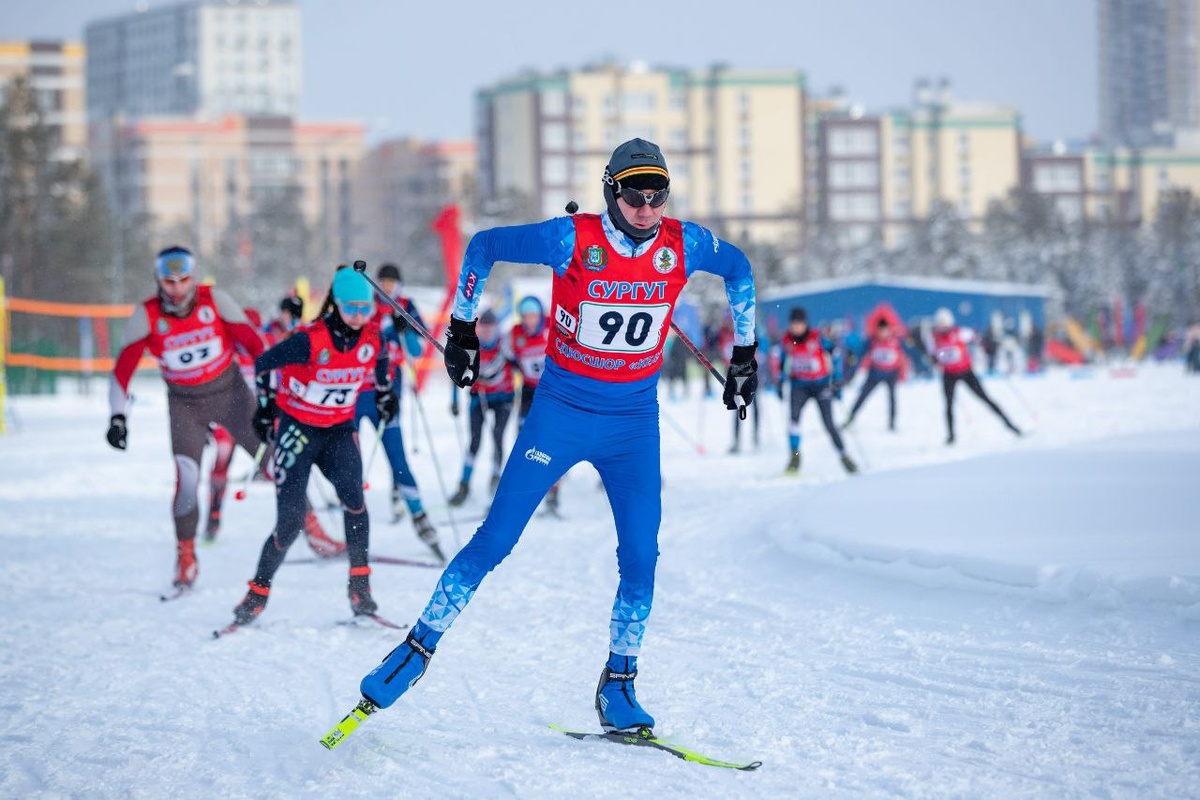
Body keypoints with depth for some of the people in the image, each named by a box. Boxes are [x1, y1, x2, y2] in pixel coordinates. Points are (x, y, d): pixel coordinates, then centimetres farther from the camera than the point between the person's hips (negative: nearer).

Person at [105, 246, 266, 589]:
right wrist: (117, 416, -21)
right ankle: (186, 555, 0)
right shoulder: (146, 315, -17)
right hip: (184, 402, -1)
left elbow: (253, 342, -11)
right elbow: (122, 368, -13)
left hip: (229, 390, 1)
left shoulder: (215, 300, -18)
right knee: (186, 475, -18)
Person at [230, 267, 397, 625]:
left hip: (340, 430, 3)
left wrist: (384, 392, 24)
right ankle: (258, 593, 11)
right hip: (298, 428, -3)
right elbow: (264, 363, -12)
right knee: (290, 522, -8)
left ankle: (360, 584, -18)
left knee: (353, 496, -25)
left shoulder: (372, 338, -8)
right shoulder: (310, 341, -23)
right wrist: (266, 406, -8)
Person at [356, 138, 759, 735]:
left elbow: (738, 267, 14)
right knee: (495, 540, -4)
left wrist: (744, 354, 15)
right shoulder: (572, 239, -16)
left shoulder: (683, 245, -7)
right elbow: (484, 246, -3)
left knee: (640, 557, -3)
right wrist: (462, 329, 0)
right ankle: (419, 648, 8)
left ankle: (618, 687, 12)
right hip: (561, 411, -3)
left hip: (634, 422, 3)